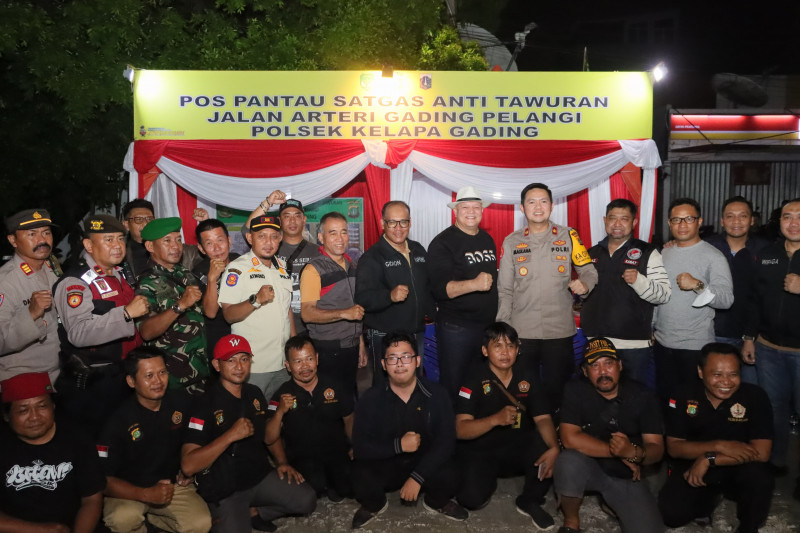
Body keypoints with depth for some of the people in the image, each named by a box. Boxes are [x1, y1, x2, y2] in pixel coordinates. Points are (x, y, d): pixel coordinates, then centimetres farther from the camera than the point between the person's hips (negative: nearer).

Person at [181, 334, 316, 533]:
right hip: (224, 489, -5)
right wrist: (231, 435, -31)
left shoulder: (255, 394, 4)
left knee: (307, 500, -9)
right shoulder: (205, 405, -17)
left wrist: (282, 462, 6)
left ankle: (255, 513, 14)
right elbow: (188, 466, -24)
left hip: (261, 476, 5)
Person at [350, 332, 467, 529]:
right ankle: (374, 505, 10)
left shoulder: (437, 394, -11)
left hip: (425, 462, 0)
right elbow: (360, 446, -14)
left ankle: (437, 502, 12)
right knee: (361, 476, -30)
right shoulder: (371, 399, -11)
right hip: (384, 465, 0)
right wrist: (399, 445, -27)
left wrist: (417, 477, -25)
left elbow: (446, 440, -16)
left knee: (448, 478, -29)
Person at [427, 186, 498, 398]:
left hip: (488, 325, 6)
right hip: (456, 328, -6)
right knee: (452, 386, 3)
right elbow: (439, 288, -20)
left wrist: (497, 321, 17)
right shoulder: (442, 243, -11)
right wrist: (474, 284, -35)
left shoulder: (487, 239, 12)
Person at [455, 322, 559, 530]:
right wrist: (496, 419, -38)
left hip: (518, 447, 3)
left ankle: (529, 501, 3)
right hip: (479, 450, -2)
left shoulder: (526, 377, -1)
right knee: (472, 498, -25)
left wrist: (554, 447, -27)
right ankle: (488, 481, 13)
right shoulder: (475, 378, -14)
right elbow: (461, 430, -21)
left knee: (549, 454, -27)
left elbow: (543, 418, -6)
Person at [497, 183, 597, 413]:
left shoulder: (568, 236, 2)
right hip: (521, 332, 1)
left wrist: (585, 283, -16)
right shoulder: (511, 242, 5)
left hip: (560, 330, 0)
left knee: (556, 390, 9)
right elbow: (505, 290, 6)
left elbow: (588, 270, 8)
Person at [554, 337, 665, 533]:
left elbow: (657, 449, -9)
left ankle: (609, 501, 15)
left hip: (626, 476, 2)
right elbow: (570, 438, -24)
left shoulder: (642, 396, -7)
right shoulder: (576, 391, -13)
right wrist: (618, 452, -21)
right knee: (569, 461, -35)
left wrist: (633, 453, -32)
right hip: (588, 468, -2)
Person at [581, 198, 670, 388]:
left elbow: (664, 294, -7)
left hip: (634, 344, -4)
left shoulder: (648, 253, 1)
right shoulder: (592, 253, 15)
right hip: (596, 342, 4)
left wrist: (639, 281, -23)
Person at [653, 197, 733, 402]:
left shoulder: (713, 256, -7)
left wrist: (698, 285, -31)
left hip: (695, 346, -5)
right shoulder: (663, 254, 10)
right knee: (664, 398, 15)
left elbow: (726, 299, -16)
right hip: (662, 342, 5)